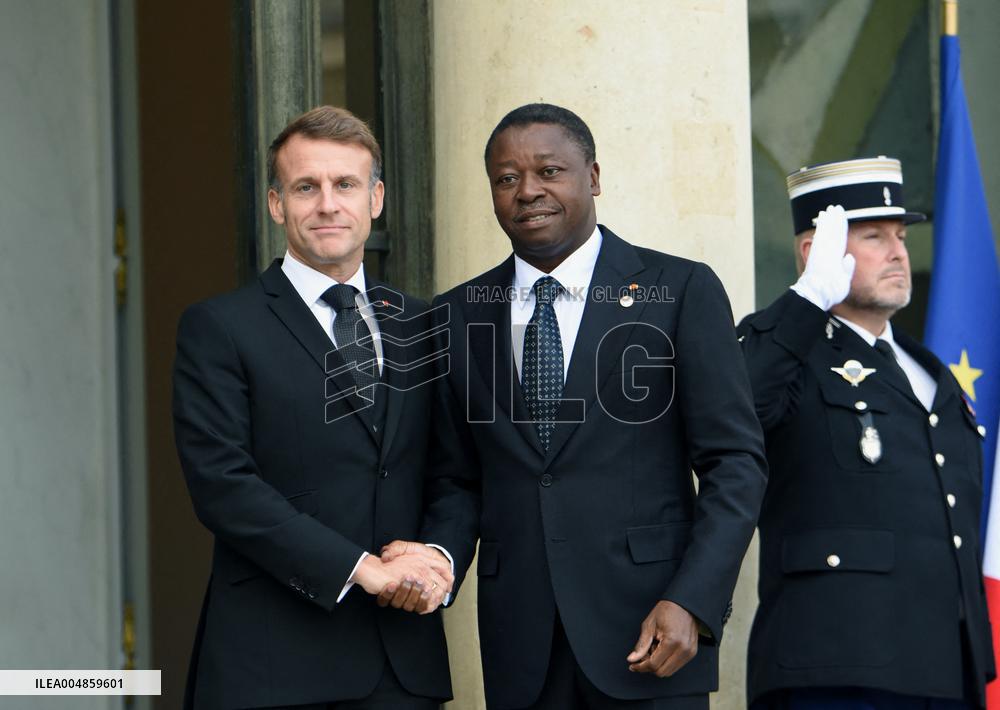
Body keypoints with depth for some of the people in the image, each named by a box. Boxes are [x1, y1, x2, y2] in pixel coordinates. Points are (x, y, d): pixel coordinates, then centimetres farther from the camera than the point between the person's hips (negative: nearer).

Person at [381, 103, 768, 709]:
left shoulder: (681, 290, 2)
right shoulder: (459, 316, 12)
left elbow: (735, 461, -1)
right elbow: (458, 480, 15)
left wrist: (692, 603, -12)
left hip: (650, 630, -3)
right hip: (521, 648, 3)